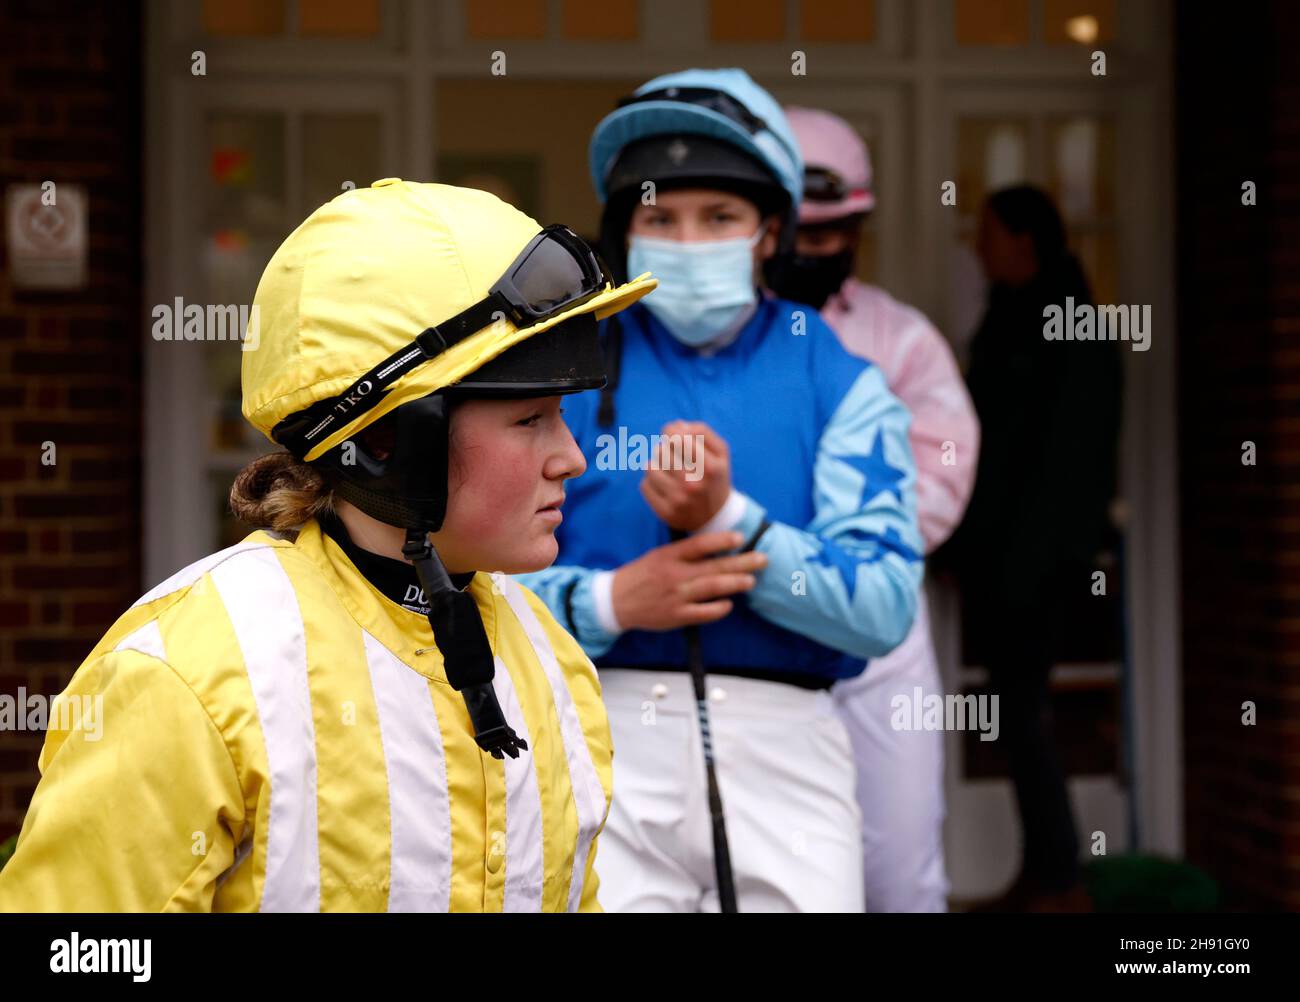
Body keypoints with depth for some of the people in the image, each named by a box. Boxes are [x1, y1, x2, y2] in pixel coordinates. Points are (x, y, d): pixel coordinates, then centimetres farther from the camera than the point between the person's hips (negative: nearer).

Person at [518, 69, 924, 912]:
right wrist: (608, 601, -16)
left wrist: (730, 521, -15)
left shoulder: (841, 384, 7)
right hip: (602, 736, 0)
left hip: (783, 745, 1)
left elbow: (886, 610, -4)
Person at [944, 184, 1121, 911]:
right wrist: (977, 551, 12)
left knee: (1022, 707, -8)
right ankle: (1041, 873, 14)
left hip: (1040, 551, -9)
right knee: (1018, 707, 9)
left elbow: (1069, 457, -16)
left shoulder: (1072, 334, -11)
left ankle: (1063, 883, -2)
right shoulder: (1011, 323, 15)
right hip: (1002, 550, 9)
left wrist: (1022, 562, -19)